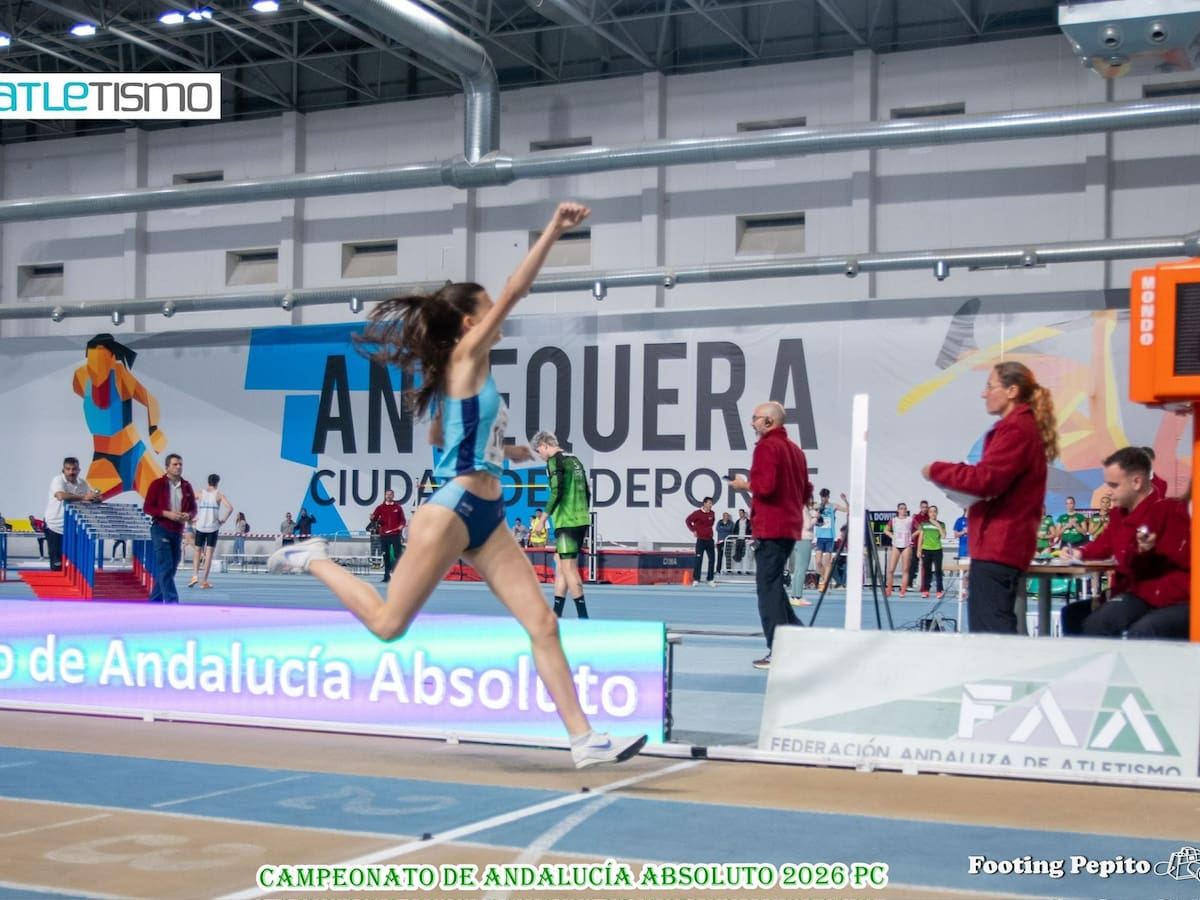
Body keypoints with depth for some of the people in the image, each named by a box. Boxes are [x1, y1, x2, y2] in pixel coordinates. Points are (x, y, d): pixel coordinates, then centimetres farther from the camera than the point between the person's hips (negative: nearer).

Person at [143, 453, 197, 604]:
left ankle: (155, 602, 18)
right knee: (165, 567, -11)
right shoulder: (157, 484, -4)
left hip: (178, 532, 5)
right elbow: (147, 507, -6)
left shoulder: (186, 486, 9)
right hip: (161, 530, -5)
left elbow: (193, 508, 14)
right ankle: (172, 603, -15)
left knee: (171, 569, 7)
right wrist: (167, 514, -19)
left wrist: (188, 515, -10)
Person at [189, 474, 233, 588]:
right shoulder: (219, 495, 0)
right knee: (209, 554, 2)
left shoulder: (200, 494, 5)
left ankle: (195, 575, -5)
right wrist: (224, 520, 0)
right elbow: (230, 508, -14)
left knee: (197, 552, 14)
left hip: (200, 527, 1)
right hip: (213, 528, -1)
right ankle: (204, 582, 1)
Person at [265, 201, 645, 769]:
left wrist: (502, 448, 33)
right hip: (452, 512, -9)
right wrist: (553, 231, -19)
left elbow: (439, 436, 32)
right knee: (388, 624, 0)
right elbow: (513, 293, -17)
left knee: (543, 623, -1)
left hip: (486, 517, 9)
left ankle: (584, 738, -2)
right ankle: (314, 559, 22)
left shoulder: (463, 374, 18)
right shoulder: (466, 357, -7)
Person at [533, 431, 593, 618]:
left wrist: (544, 516, -11)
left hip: (566, 522, -9)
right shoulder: (575, 460, 17)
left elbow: (557, 492, -18)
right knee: (560, 563, 13)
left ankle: (583, 616, -10)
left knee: (568, 567, -7)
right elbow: (587, 493, 20)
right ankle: (556, 614, 16)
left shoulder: (555, 461, -8)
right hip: (581, 520, 9)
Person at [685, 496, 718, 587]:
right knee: (698, 560, -4)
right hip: (701, 540, -5)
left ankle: (710, 579, 12)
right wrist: (693, 531, -4)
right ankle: (696, 579, 1)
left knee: (712, 559, 4)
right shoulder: (697, 513, -11)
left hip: (710, 540, 5)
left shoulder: (712, 513, 5)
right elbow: (687, 521, -3)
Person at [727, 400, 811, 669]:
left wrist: (743, 485, -5)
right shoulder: (795, 449, 17)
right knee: (774, 584, 19)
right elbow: (806, 492, 19)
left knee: (768, 586, -4)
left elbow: (764, 485, -22)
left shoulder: (767, 446, -10)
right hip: (791, 526, 9)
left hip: (770, 527, -9)